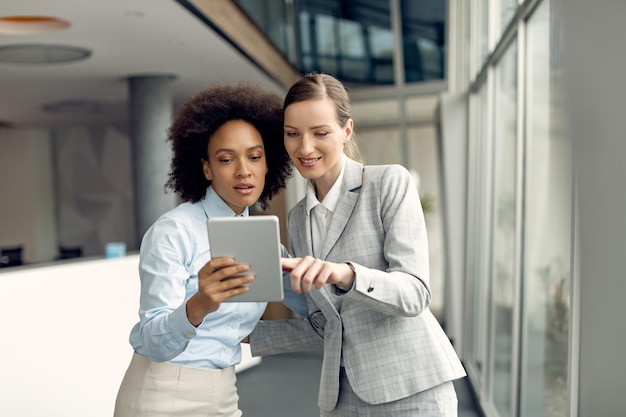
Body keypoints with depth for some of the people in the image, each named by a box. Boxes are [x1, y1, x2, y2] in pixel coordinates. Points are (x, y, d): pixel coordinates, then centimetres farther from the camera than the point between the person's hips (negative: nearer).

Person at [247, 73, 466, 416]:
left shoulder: (390, 182, -6)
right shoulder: (297, 219, 10)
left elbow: (414, 293, -15)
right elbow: (324, 327, 13)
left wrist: (346, 273, -31)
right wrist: (243, 335, 11)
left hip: (411, 389, -5)